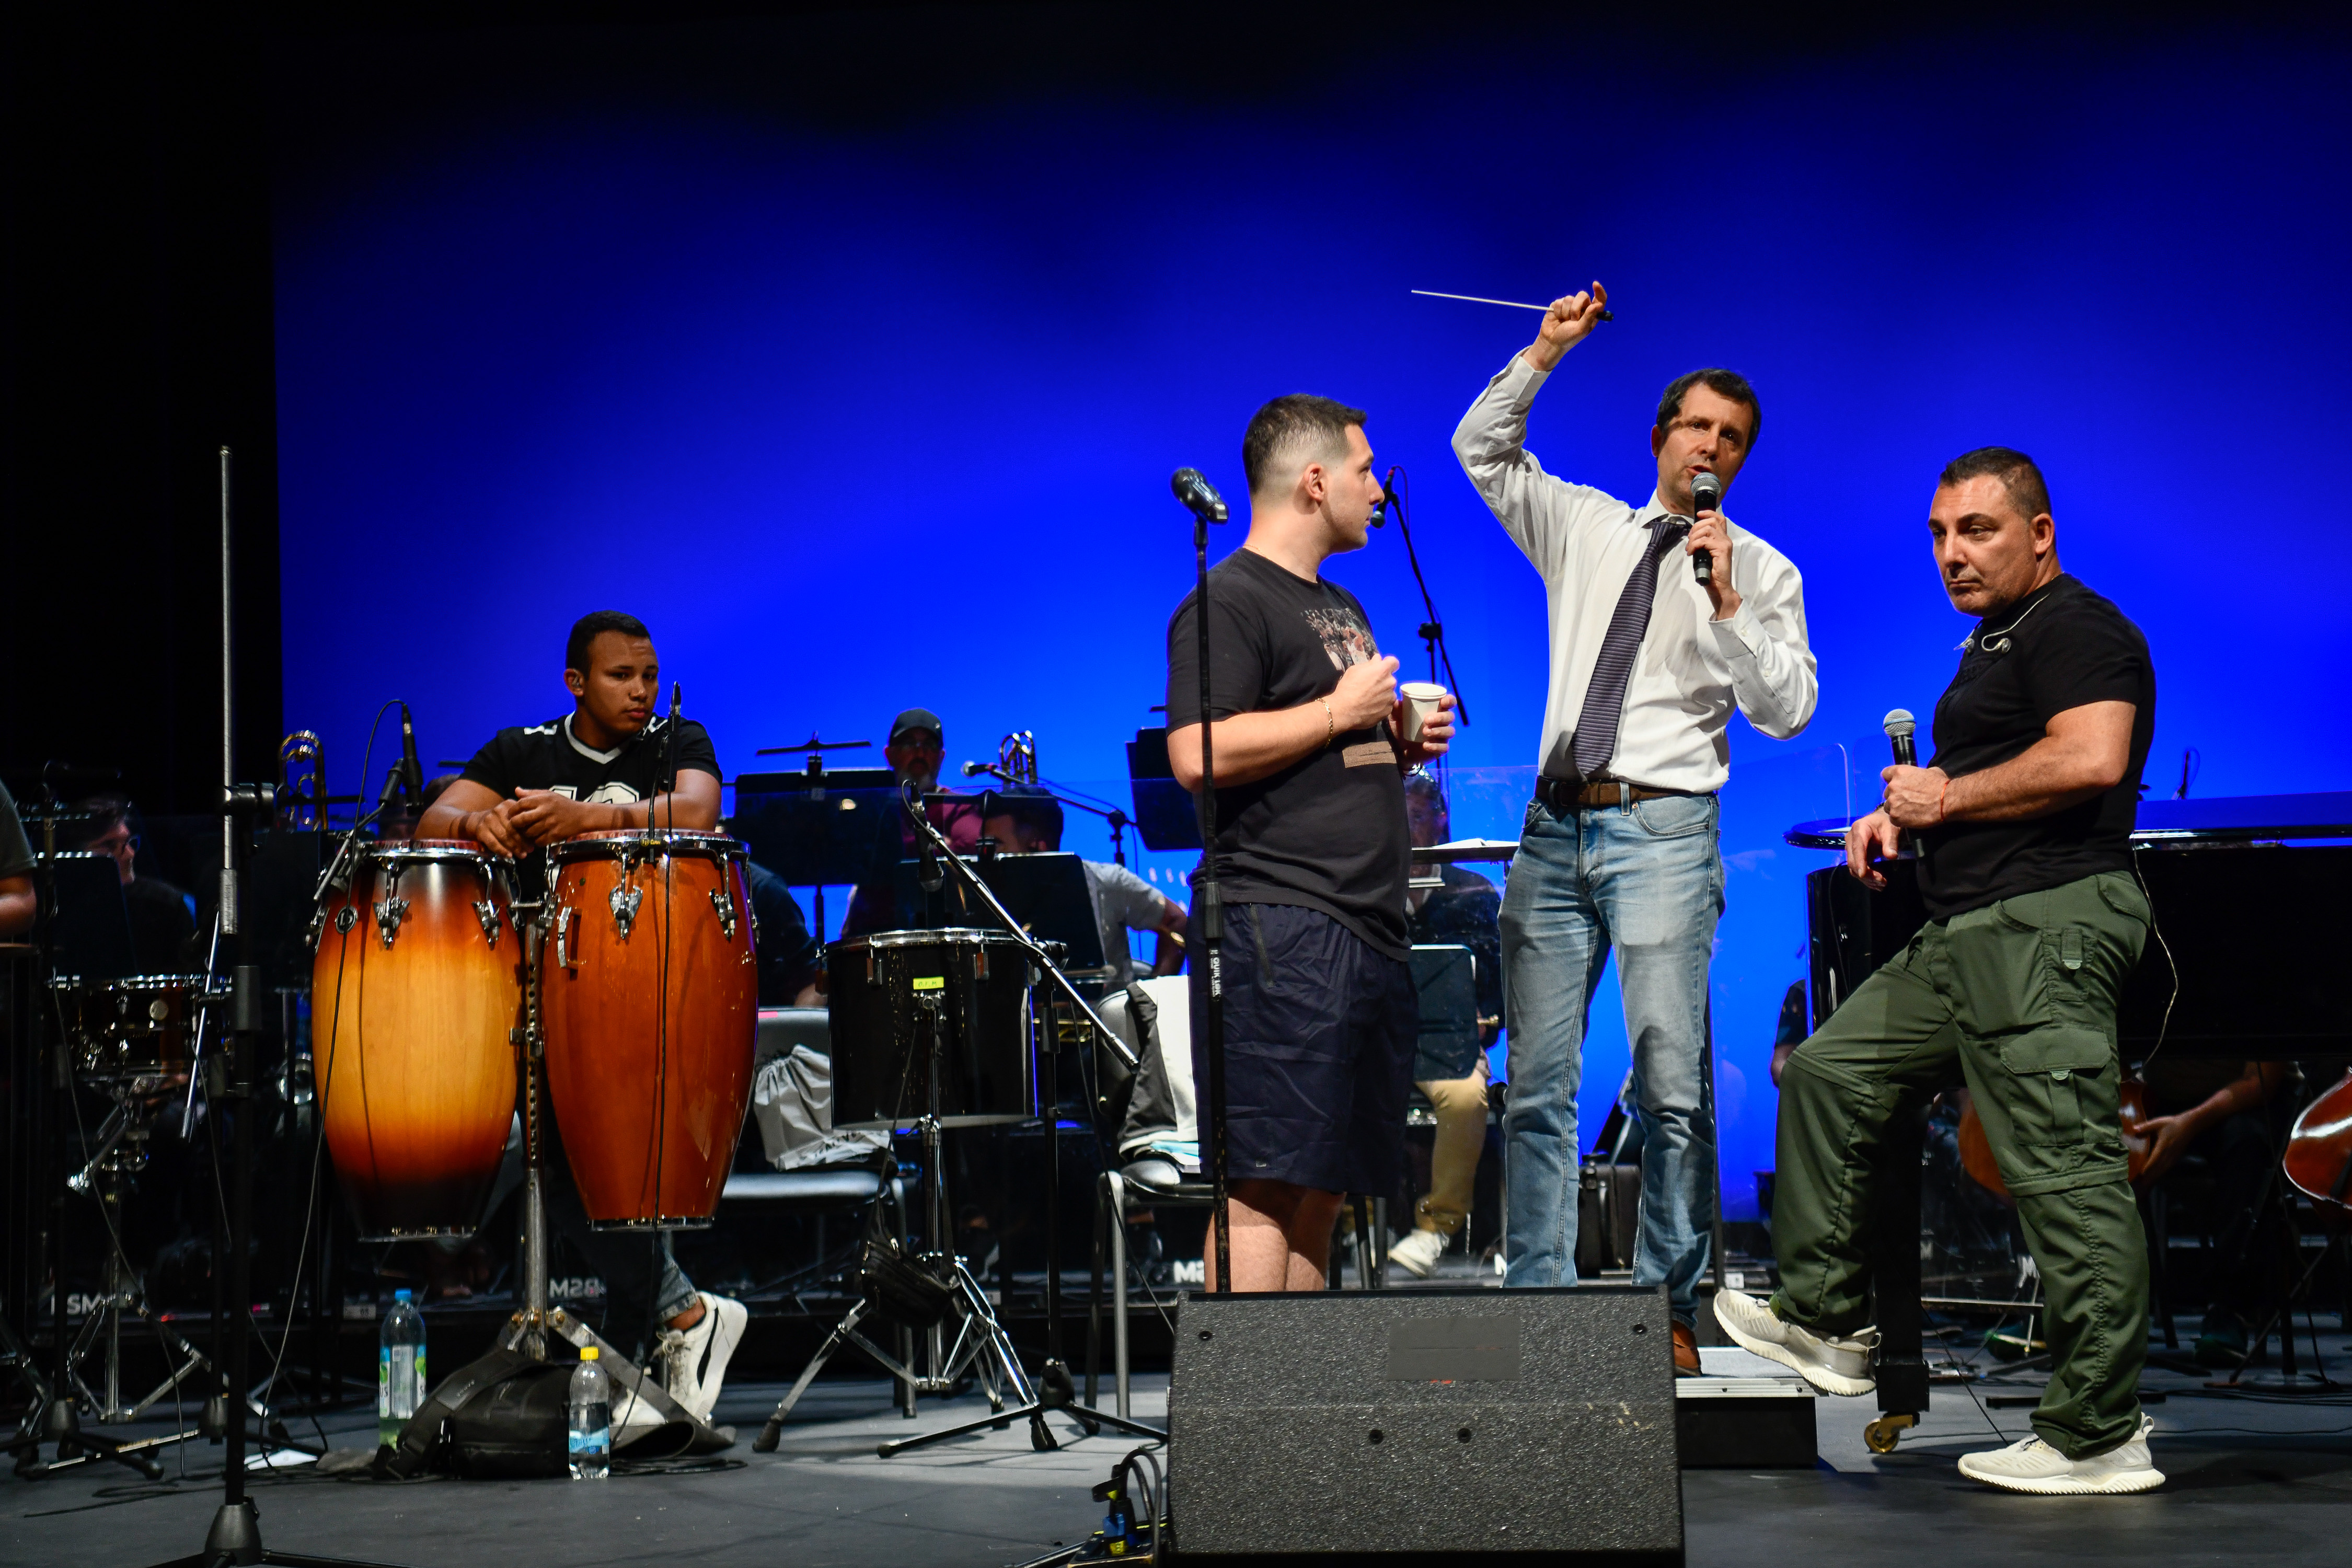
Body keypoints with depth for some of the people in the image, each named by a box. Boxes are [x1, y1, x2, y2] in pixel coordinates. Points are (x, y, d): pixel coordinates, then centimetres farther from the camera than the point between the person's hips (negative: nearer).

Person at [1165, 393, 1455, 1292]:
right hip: (1280, 926, -10)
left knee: (1325, 1182, 9)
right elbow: (1199, 755, -19)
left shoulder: (1339, 606, 24)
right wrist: (1339, 712, -12)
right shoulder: (1230, 601, -7)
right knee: (1265, 1181, -12)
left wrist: (1400, 740, 13)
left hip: (1369, 931, 10)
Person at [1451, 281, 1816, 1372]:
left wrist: (1726, 605, -14)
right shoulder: (1584, 528, 16)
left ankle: (1671, 1309, -4)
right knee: (1538, 1082, 2)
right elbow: (1481, 448, 18)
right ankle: (1535, 1302, 7)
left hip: (1663, 830, -3)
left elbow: (1786, 711, -3)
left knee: (1671, 1083, -11)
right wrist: (1545, 353, 6)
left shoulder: (1763, 573, 7)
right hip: (1556, 829, 3)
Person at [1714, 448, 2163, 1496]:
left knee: (2064, 1174, -11)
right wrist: (1902, 812, 15)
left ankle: (2100, 1437, -8)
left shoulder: (2078, 629, -8)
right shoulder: (1993, 643, 24)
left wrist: (1946, 797, -13)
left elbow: (2091, 759, -24)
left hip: (2048, 927, -11)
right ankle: (1824, 1322, 22)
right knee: (1829, 1072, 14)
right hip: (1967, 936, 11)